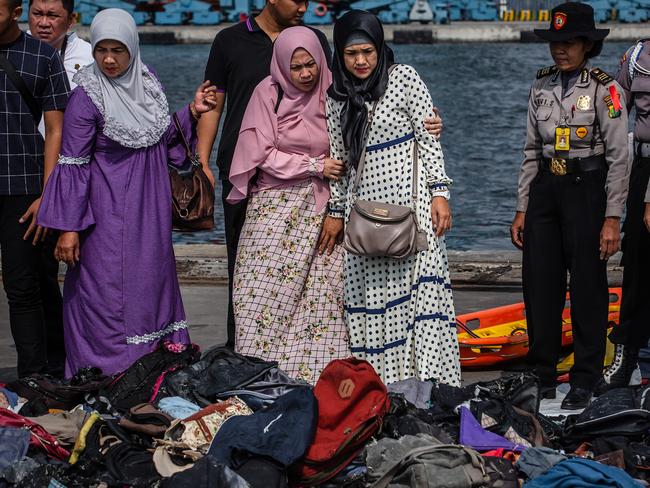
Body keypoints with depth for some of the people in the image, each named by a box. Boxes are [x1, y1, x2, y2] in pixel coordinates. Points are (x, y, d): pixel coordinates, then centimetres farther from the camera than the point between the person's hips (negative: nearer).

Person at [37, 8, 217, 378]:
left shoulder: (146, 82, 4)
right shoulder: (87, 97, -14)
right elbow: (73, 165, -12)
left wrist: (192, 112, 1)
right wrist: (69, 227, -14)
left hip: (149, 209, 7)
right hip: (108, 213, -6)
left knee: (153, 283, 11)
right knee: (109, 292, -4)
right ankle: (112, 373, 4)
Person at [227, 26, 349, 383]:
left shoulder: (330, 95, 5)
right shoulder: (269, 93, -2)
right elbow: (262, 155, -5)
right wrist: (314, 166, -9)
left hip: (320, 208, 3)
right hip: (276, 207, -2)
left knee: (320, 294, -3)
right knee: (267, 291, -7)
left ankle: (316, 377, 0)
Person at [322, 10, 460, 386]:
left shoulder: (404, 78, -2)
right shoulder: (338, 96, 11)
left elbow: (429, 138, -4)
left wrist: (440, 192, -10)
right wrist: (336, 210, 16)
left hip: (409, 196, -4)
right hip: (364, 203, 4)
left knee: (420, 282, -12)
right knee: (368, 293, 0)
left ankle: (430, 380, -14)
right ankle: (376, 382, 2)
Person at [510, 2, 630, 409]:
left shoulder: (605, 89, -8)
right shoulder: (542, 87, 8)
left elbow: (619, 158, -9)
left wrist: (612, 219, -13)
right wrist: (522, 208, 11)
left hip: (587, 191, -5)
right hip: (545, 190, 5)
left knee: (587, 288, 0)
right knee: (540, 286, 8)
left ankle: (585, 381, 10)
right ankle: (542, 375, 19)